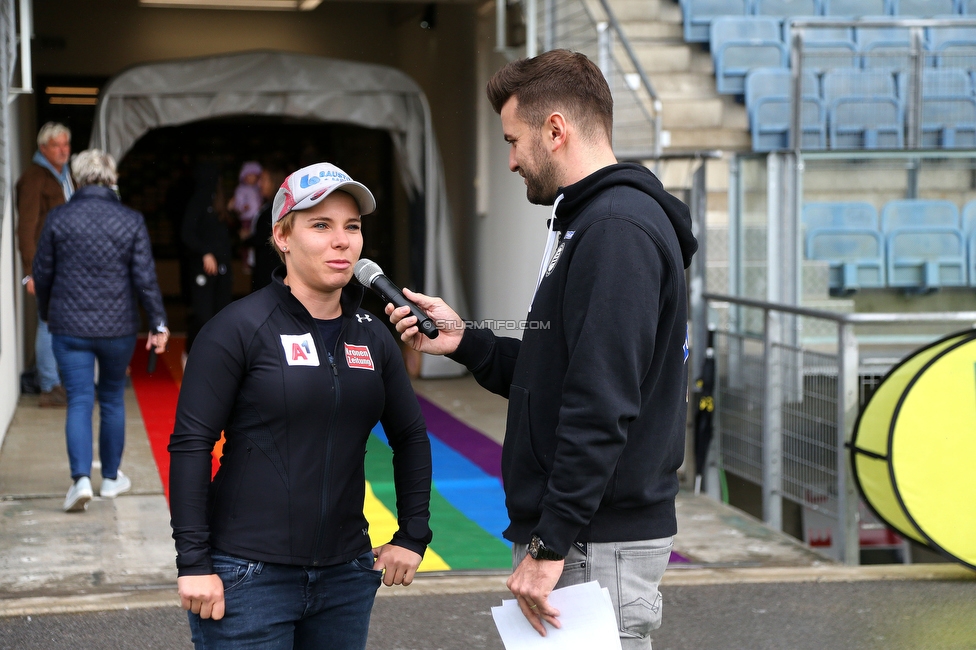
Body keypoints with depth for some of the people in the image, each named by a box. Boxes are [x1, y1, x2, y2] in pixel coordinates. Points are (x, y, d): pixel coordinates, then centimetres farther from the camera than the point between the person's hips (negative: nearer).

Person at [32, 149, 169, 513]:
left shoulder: (58, 219, -4)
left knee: (79, 402, 1)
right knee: (112, 400, 16)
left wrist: (47, 314, 20)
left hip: (69, 327, -1)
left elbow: (42, 274, 3)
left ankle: (81, 479, -15)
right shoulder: (131, 221, -5)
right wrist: (158, 324, 2)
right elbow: (145, 278, -7)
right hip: (118, 328, 1)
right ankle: (111, 478, 25)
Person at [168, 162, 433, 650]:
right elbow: (190, 443, -11)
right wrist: (193, 562, -14)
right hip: (249, 576, -5)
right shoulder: (240, 328, -8)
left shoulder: (372, 337, 8)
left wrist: (412, 536, 12)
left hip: (346, 574, 5)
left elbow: (410, 437, 18)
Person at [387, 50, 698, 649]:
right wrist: (466, 342, 10)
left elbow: (602, 405, -24)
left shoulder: (615, 229, -17)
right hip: (575, 534, 10)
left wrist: (550, 544, -23)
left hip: (598, 548, -10)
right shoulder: (589, 222, 17)